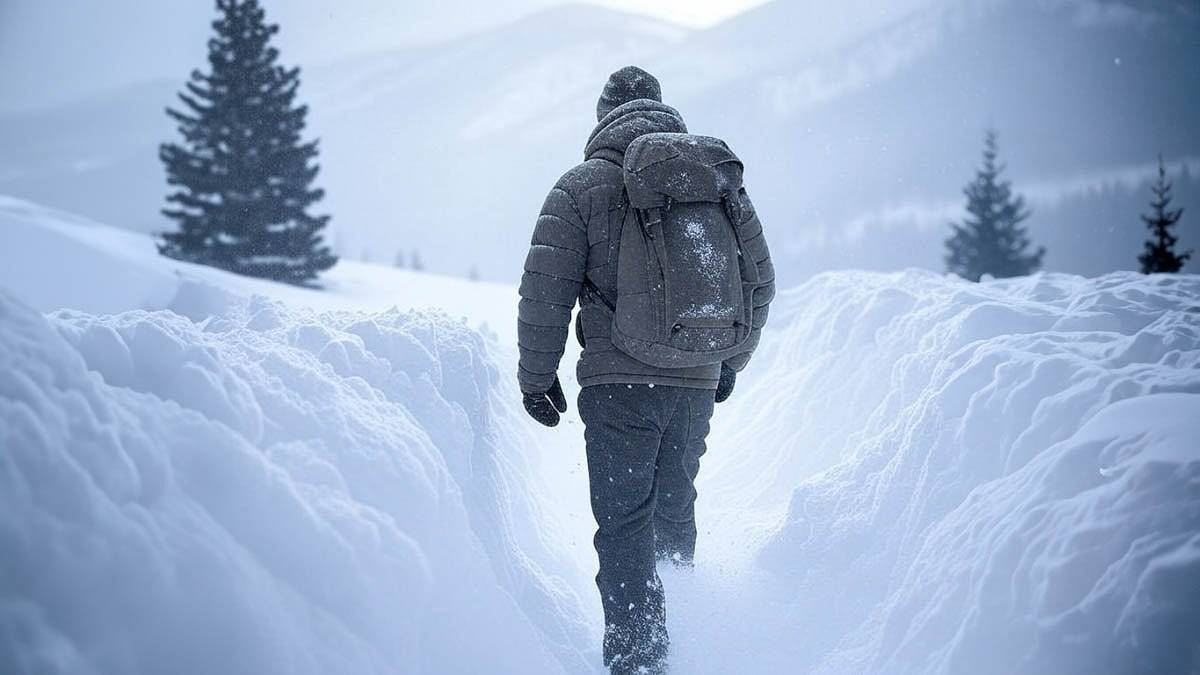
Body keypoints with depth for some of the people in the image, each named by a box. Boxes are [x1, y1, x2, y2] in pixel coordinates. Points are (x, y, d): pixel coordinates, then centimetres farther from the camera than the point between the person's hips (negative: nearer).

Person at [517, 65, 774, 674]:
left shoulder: (582, 185, -4)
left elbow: (545, 292, -7)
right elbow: (759, 281, 14)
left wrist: (537, 377, 4)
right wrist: (730, 360, 27)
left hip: (618, 382, -4)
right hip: (697, 384, 4)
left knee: (624, 521, 1)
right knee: (675, 504, 22)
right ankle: (681, 608, 34)